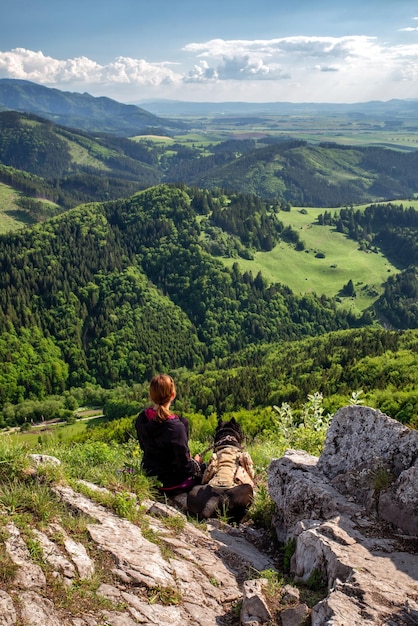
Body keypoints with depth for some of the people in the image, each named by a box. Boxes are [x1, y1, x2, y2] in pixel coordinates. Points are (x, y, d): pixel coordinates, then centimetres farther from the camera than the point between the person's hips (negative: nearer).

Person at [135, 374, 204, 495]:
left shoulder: (141, 419, -9)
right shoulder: (175, 427, -30)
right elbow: (185, 467, -23)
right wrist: (196, 463, -1)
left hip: (148, 476, 6)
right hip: (170, 485, -6)